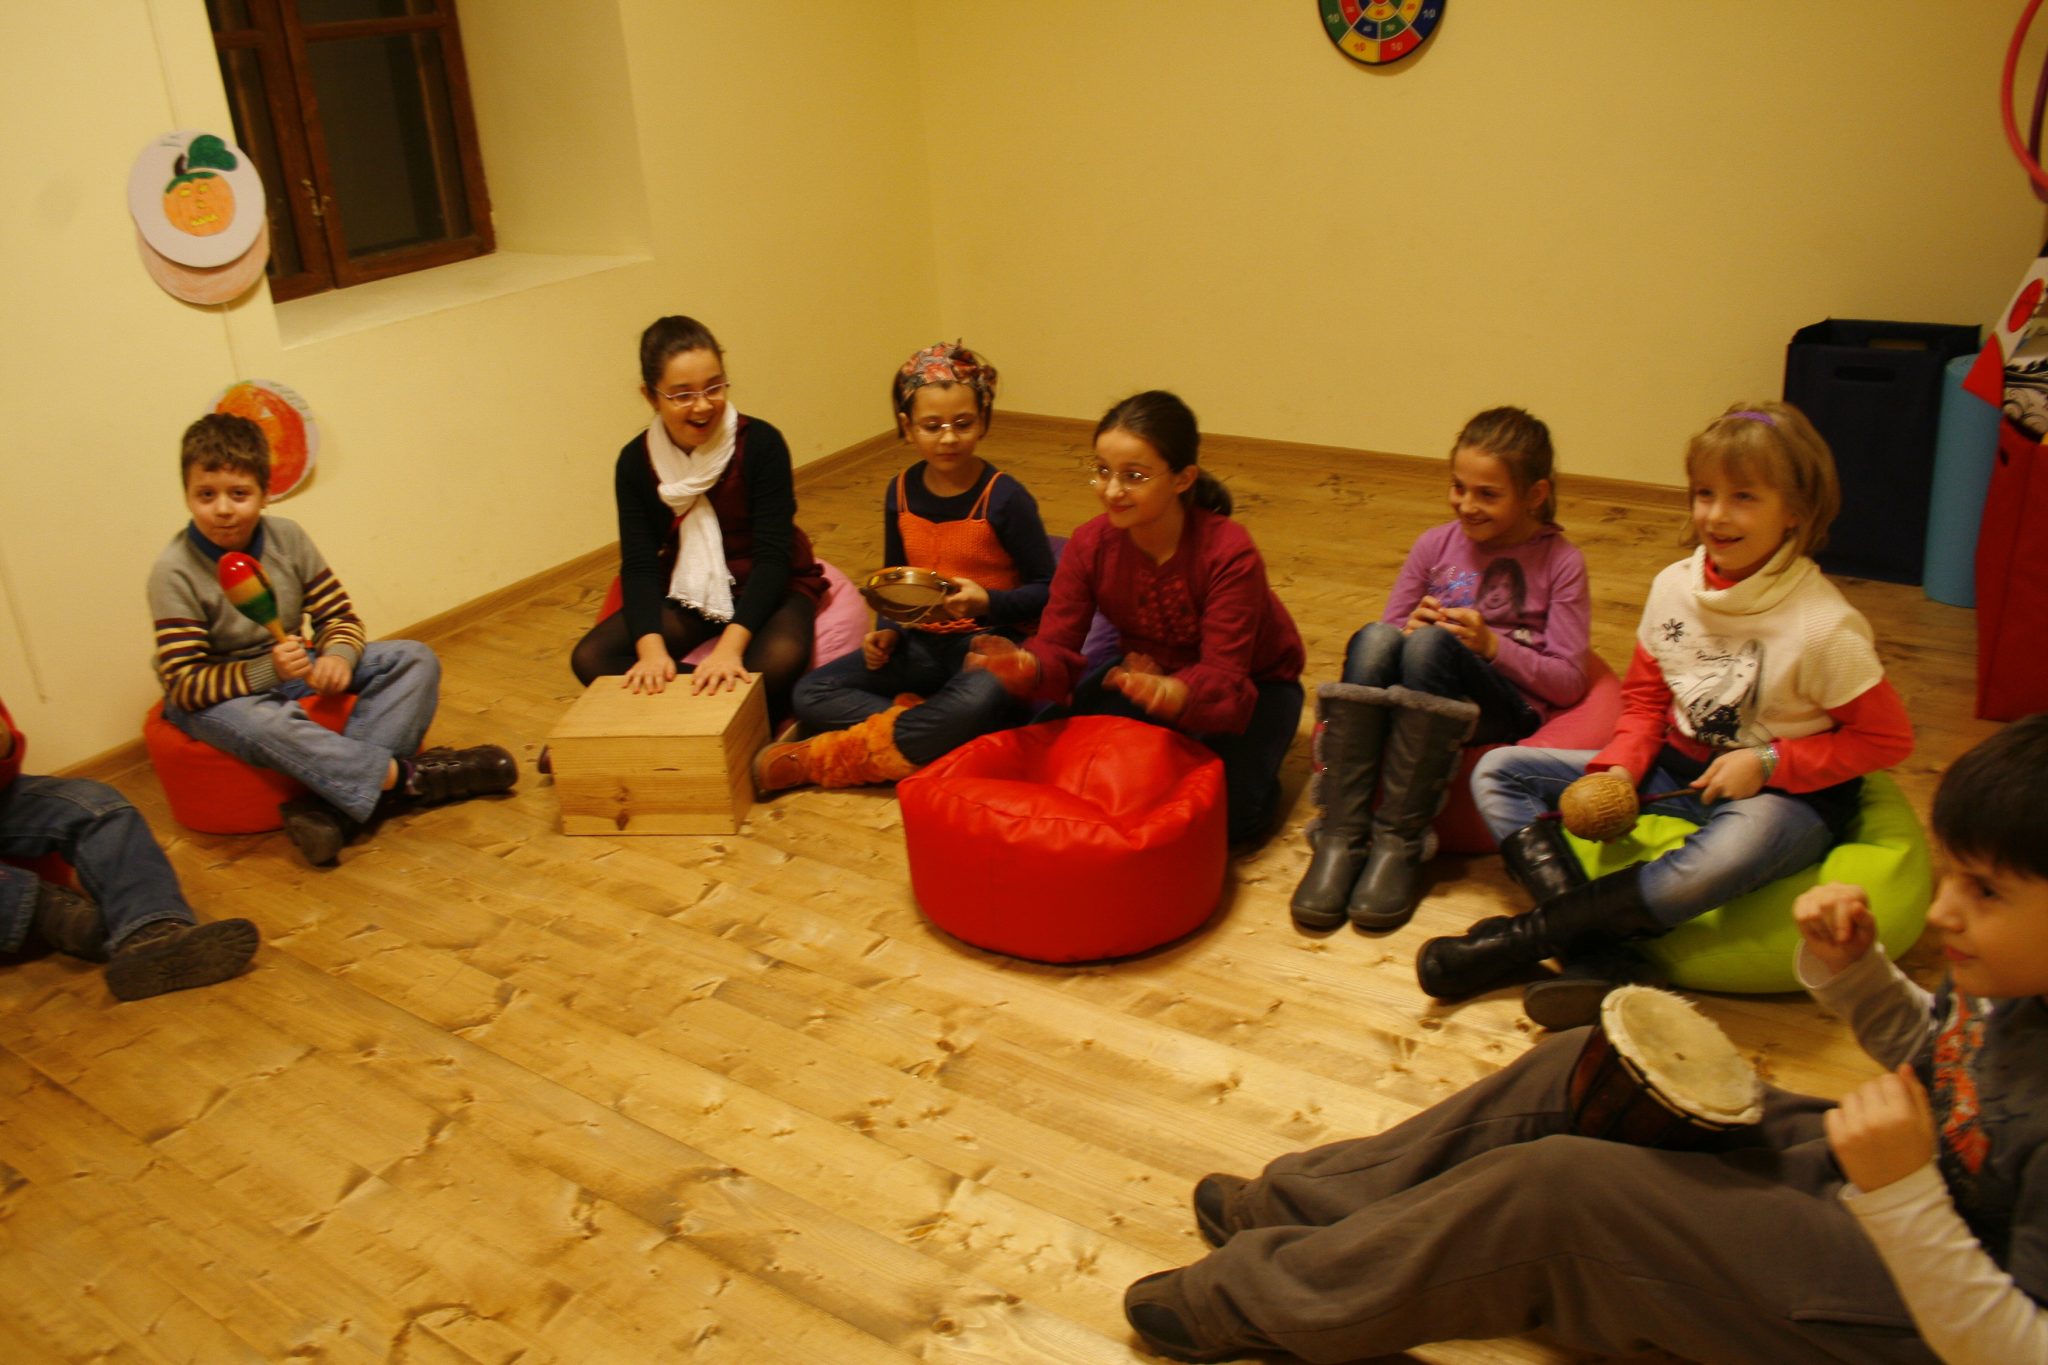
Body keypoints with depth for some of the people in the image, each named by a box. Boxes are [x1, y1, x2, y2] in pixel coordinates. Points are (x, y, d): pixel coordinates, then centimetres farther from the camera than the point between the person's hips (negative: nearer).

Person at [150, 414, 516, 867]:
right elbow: (183, 684, -21)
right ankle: (404, 775, -27)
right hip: (216, 695, -6)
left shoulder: (287, 539, -6)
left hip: (288, 665, 6)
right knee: (265, 724, -42)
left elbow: (339, 616, 0)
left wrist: (338, 656, -25)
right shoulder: (174, 573, -18)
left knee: (415, 660, -11)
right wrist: (267, 671, -36)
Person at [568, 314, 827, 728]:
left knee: (779, 659, -38)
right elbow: (639, 564, -11)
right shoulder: (636, 461, -8)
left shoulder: (761, 443, -19)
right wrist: (651, 647, -31)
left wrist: (731, 644, -36)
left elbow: (773, 555, -22)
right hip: (688, 592, 4)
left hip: (767, 586, -4)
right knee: (590, 658, -18)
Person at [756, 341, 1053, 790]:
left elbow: (1048, 589, -8)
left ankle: (819, 759, -25)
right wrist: (888, 631, -3)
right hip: (923, 643, 5)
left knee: (975, 703, -41)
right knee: (811, 693, -12)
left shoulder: (1004, 497, -12)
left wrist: (987, 602, -25)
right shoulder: (901, 493, 4)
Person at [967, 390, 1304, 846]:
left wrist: (1176, 694, -60)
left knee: (1229, 814, -23)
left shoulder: (1230, 554, -33)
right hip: (1149, 671, 4)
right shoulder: (1090, 545, -20)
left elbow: (1223, 677, -36)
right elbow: (1057, 646, -21)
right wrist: (1029, 667, -47)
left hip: (1250, 684, -4)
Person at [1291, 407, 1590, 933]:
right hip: (1411, 702, 3)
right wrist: (1411, 625, -9)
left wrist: (1491, 645, -15)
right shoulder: (1436, 544, 11)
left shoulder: (1561, 563, 3)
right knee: (1374, 637, -31)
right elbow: (1390, 634, 14)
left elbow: (1568, 682, -1)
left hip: (1510, 713, -3)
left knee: (1433, 645, -34)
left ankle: (1399, 841, -30)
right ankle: (1339, 839, -34)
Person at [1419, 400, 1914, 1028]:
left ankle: (1527, 936, -27)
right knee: (1498, 771, -7)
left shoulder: (1824, 626, -17)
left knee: (1729, 855, -44)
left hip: (1785, 793, -6)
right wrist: (1620, 768, -8)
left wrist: (1768, 763, -17)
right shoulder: (1674, 586, -2)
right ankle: (1591, 955, -27)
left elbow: (1887, 738, -9)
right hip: (1679, 769, 6)